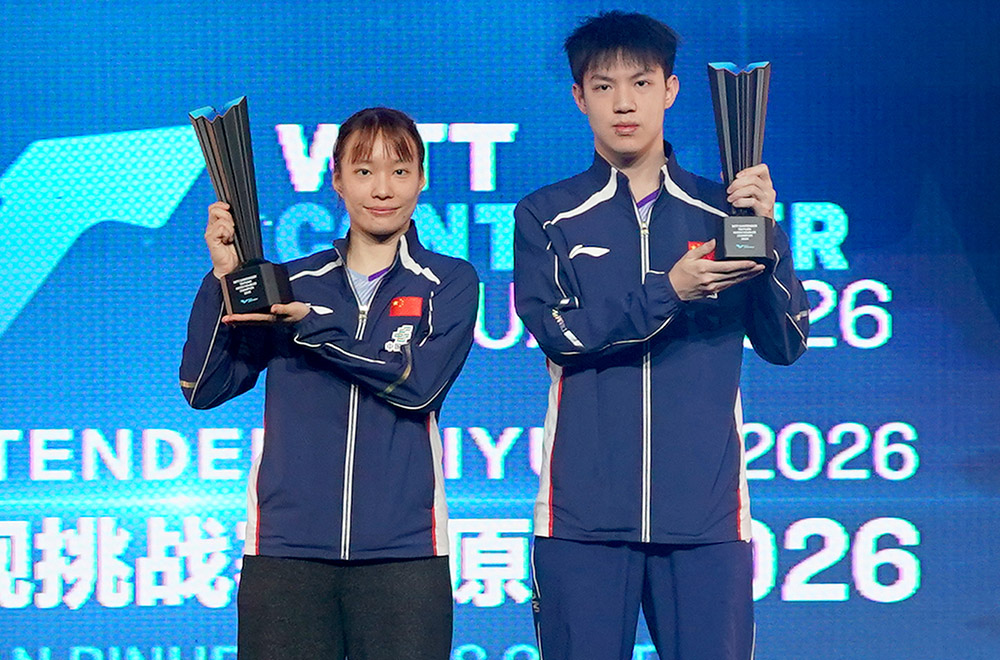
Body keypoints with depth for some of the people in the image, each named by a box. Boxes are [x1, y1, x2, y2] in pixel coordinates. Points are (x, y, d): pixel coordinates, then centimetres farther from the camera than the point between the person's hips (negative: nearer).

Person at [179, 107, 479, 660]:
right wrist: (223, 277, -5)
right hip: (287, 546, 2)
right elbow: (203, 387, 6)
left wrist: (308, 325, -9)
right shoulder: (290, 283, 14)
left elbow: (418, 383, -9)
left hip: (401, 547, -1)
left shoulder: (450, 283, 9)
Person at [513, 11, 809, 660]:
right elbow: (558, 330, -6)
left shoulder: (723, 210, 12)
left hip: (705, 513, 1)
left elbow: (785, 344, 6)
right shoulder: (545, 217, 9)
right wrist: (670, 289, -17)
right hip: (585, 514, -1)